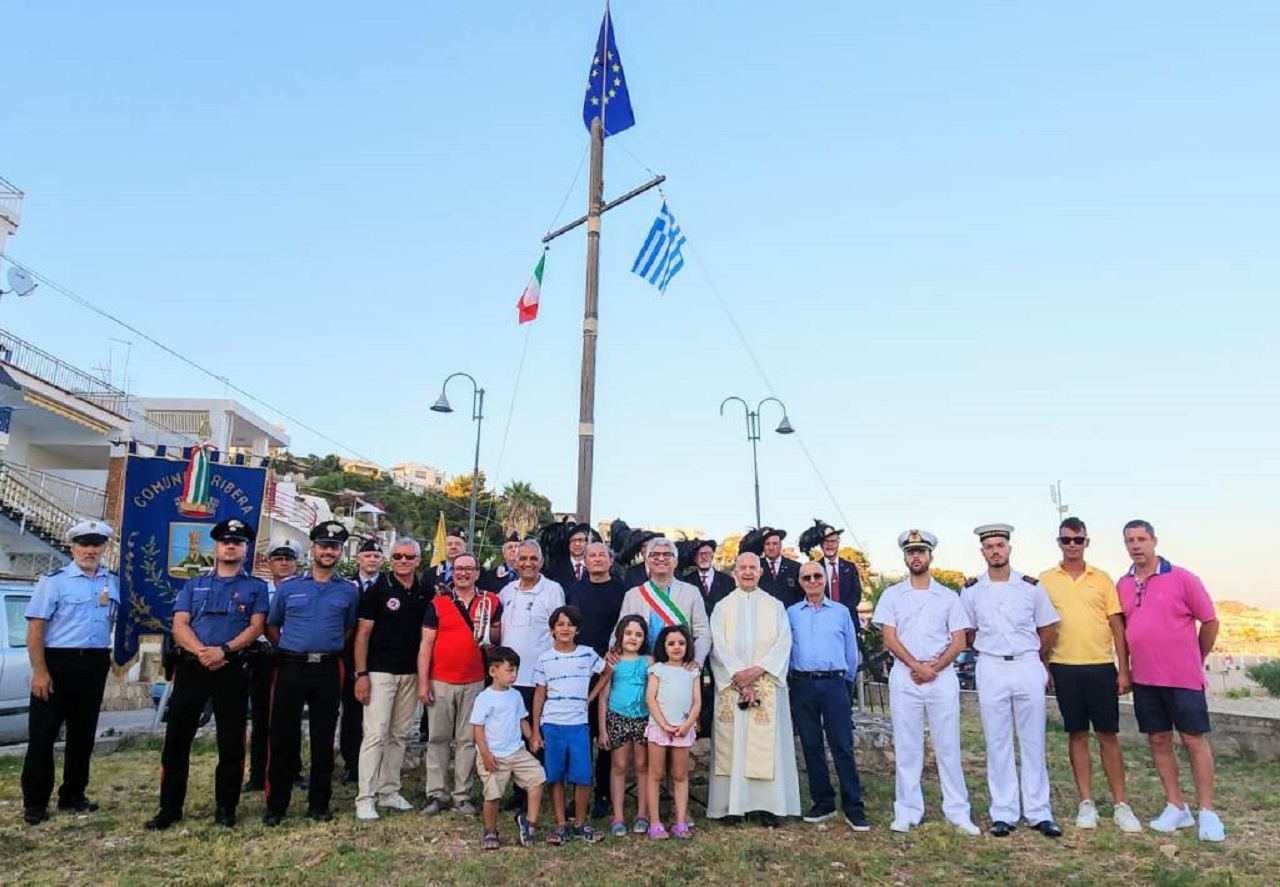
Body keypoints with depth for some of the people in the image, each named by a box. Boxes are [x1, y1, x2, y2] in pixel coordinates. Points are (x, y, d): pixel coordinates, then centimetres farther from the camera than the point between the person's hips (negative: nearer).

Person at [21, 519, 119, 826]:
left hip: (95, 665, 5)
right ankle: (35, 803, 12)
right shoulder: (54, 580, -6)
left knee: (83, 733, 13)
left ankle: (73, 795, 26)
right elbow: (35, 628, -10)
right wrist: (40, 671, -16)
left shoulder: (112, 583, 9)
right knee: (43, 734, 1)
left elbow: (120, 622, 20)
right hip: (58, 662, -5)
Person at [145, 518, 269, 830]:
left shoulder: (256, 587, 9)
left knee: (231, 741, 2)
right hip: (191, 667, 2)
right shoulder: (193, 585, 15)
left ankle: (226, 807, 14)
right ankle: (170, 808, 15)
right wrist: (202, 652, -15)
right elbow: (179, 625, 3)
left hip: (233, 669, -2)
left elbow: (256, 627, -2)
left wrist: (224, 650, -18)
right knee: (177, 738, 3)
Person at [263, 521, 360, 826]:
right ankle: (276, 804, 14)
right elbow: (272, 626, 14)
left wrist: (329, 649, 9)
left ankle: (319, 803, 17)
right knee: (283, 737, 3)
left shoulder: (348, 592, 5)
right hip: (291, 667, 0)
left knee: (323, 739, 6)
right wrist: (288, 651, 8)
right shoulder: (289, 588, 5)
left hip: (328, 670, 0)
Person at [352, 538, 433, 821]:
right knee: (375, 734, -7)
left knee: (399, 735, 11)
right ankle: (365, 798, 0)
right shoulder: (378, 590, -5)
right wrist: (361, 674, -11)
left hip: (411, 673, 5)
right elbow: (363, 633, -5)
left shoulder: (425, 593, 6)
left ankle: (389, 792, 21)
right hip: (380, 672, -4)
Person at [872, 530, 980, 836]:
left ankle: (958, 811, 11)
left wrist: (933, 667, -9)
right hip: (904, 677, 0)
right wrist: (917, 666, -12)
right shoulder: (892, 595, 6)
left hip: (942, 676, 0)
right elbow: (889, 638, -1)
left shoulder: (948, 596, 8)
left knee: (948, 745, 3)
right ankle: (907, 811, 11)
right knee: (906, 748, 4)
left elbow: (958, 641, 3)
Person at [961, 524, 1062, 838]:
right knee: (997, 744, 5)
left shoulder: (1031, 586, 1)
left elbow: (1049, 630, 9)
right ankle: (1003, 813, 12)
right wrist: (988, 651, 7)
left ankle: (1039, 812, 14)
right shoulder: (971, 591, 2)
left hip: (1028, 667, 0)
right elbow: (968, 633, 13)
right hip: (990, 670, 0)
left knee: (1033, 742, 6)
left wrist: (1034, 660, 12)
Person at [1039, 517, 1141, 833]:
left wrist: (1124, 670, 0)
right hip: (1064, 668, 0)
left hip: (1101, 667, 0)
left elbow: (1117, 626, 5)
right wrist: (1043, 668, 0)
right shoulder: (1045, 580, 4)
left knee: (1108, 736, 5)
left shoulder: (1102, 579, 5)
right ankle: (1086, 802, 16)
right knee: (1077, 735, 7)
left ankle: (1121, 804, 15)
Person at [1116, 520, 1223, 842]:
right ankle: (1176, 807, 21)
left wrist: (1195, 660, 7)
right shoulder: (1123, 585, 5)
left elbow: (1210, 622, -1)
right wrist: (1126, 668, 11)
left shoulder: (1182, 579, -8)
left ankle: (1207, 812, 10)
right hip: (1144, 679, 4)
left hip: (1183, 678, -4)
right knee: (1158, 740, 9)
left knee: (1194, 740, 1)